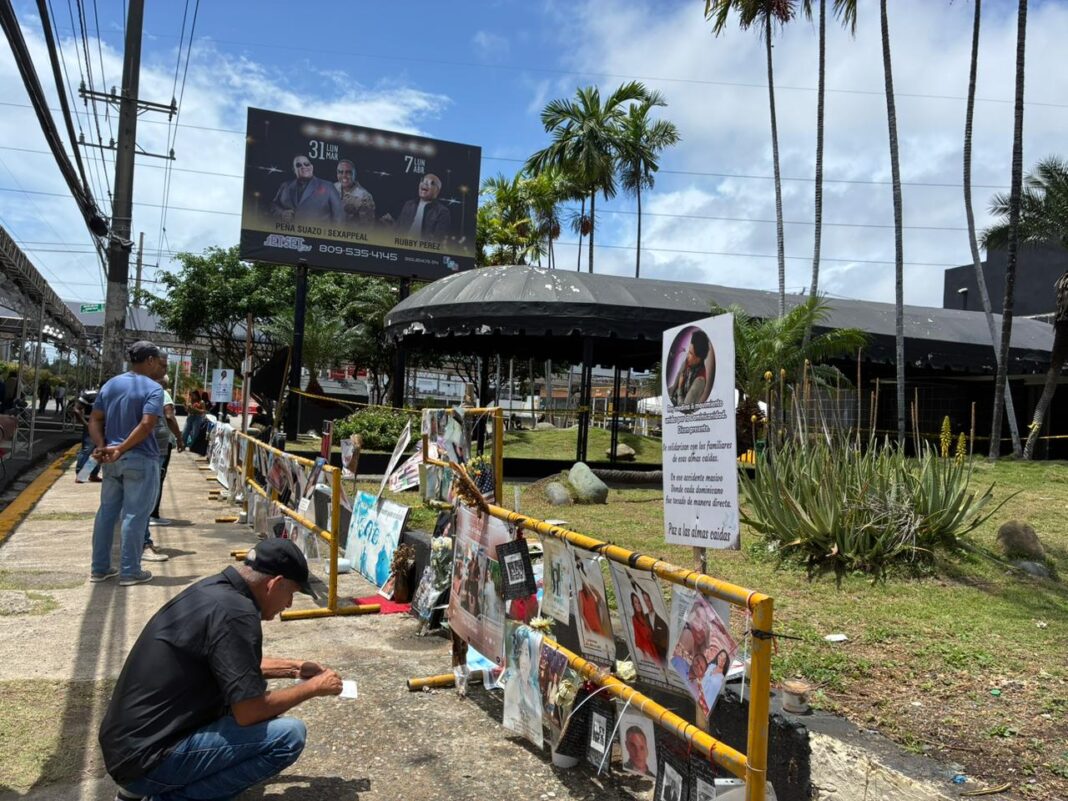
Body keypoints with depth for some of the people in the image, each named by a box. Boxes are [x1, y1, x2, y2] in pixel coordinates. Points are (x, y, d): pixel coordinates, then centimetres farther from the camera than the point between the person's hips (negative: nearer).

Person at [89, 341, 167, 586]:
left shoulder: (110, 384, 12)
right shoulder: (153, 389, -10)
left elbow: (95, 420, 7)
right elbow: (146, 425, -22)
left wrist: (102, 447, -3)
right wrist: (121, 449, -16)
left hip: (112, 460, 7)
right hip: (141, 460, -7)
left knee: (107, 511, 14)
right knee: (135, 515, 0)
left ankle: (100, 568, 21)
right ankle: (130, 571, 5)